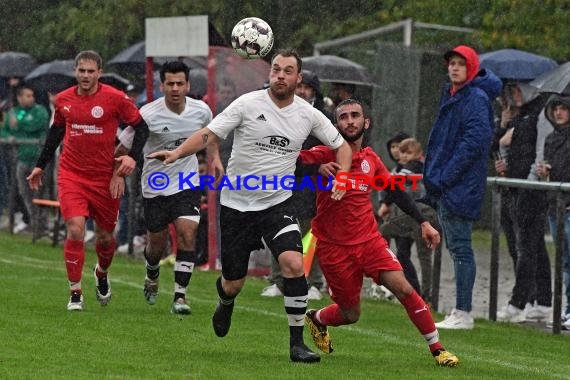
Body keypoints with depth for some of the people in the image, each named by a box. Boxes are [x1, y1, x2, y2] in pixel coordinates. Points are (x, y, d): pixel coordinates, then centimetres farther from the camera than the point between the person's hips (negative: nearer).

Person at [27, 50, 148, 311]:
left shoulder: (115, 98, -8)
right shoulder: (63, 100, 2)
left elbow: (140, 125, 1)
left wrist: (132, 156, -13)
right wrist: (40, 165, 21)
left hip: (105, 177, -1)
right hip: (71, 174, 1)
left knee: (105, 236, 10)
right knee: (75, 230, -16)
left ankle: (102, 273, 44)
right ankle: (75, 292, -6)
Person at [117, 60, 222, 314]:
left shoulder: (201, 110, -7)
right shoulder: (148, 114, -18)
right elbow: (124, 147, -7)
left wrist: (215, 157, 7)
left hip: (188, 184, 1)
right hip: (155, 186, -1)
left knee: (187, 234, -17)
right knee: (157, 242, 9)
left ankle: (180, 296, -12)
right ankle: (152, 278, 43)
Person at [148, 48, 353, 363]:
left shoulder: (308, 115, 0)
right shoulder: (248, 104, -8)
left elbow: (341, 146, 13)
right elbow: (210, 134, -10)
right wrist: (178, 152, -26)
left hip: (277, 203, 1)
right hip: (236, 203, -1)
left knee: (293, 263, -24)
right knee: (233, 284, 6)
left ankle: (297, 343, -14)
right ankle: (226, 302, 47)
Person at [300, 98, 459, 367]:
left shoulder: (370, 159, 7)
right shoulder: (326, 154, -8)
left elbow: (396, 191, 16)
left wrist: (423, 223, 9)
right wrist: (318, 169, -36)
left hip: (369, 239, 3)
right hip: (334, 246, -3)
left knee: (403, 288, -15)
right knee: (350, 314, 4)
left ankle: (437, 349, -8)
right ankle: (315, 319, 38)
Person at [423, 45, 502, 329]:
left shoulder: (476, 98, -12)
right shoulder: (451, 96, 18)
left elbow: (475, 141, -21)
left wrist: (445, 176, -21)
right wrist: (433, 175, 16)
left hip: (461, 187, -10)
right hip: (444, 188, 10)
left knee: (460, 248, -8)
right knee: (456, 248, 12)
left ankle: (463, 314, -7)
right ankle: (459, 313, 17)